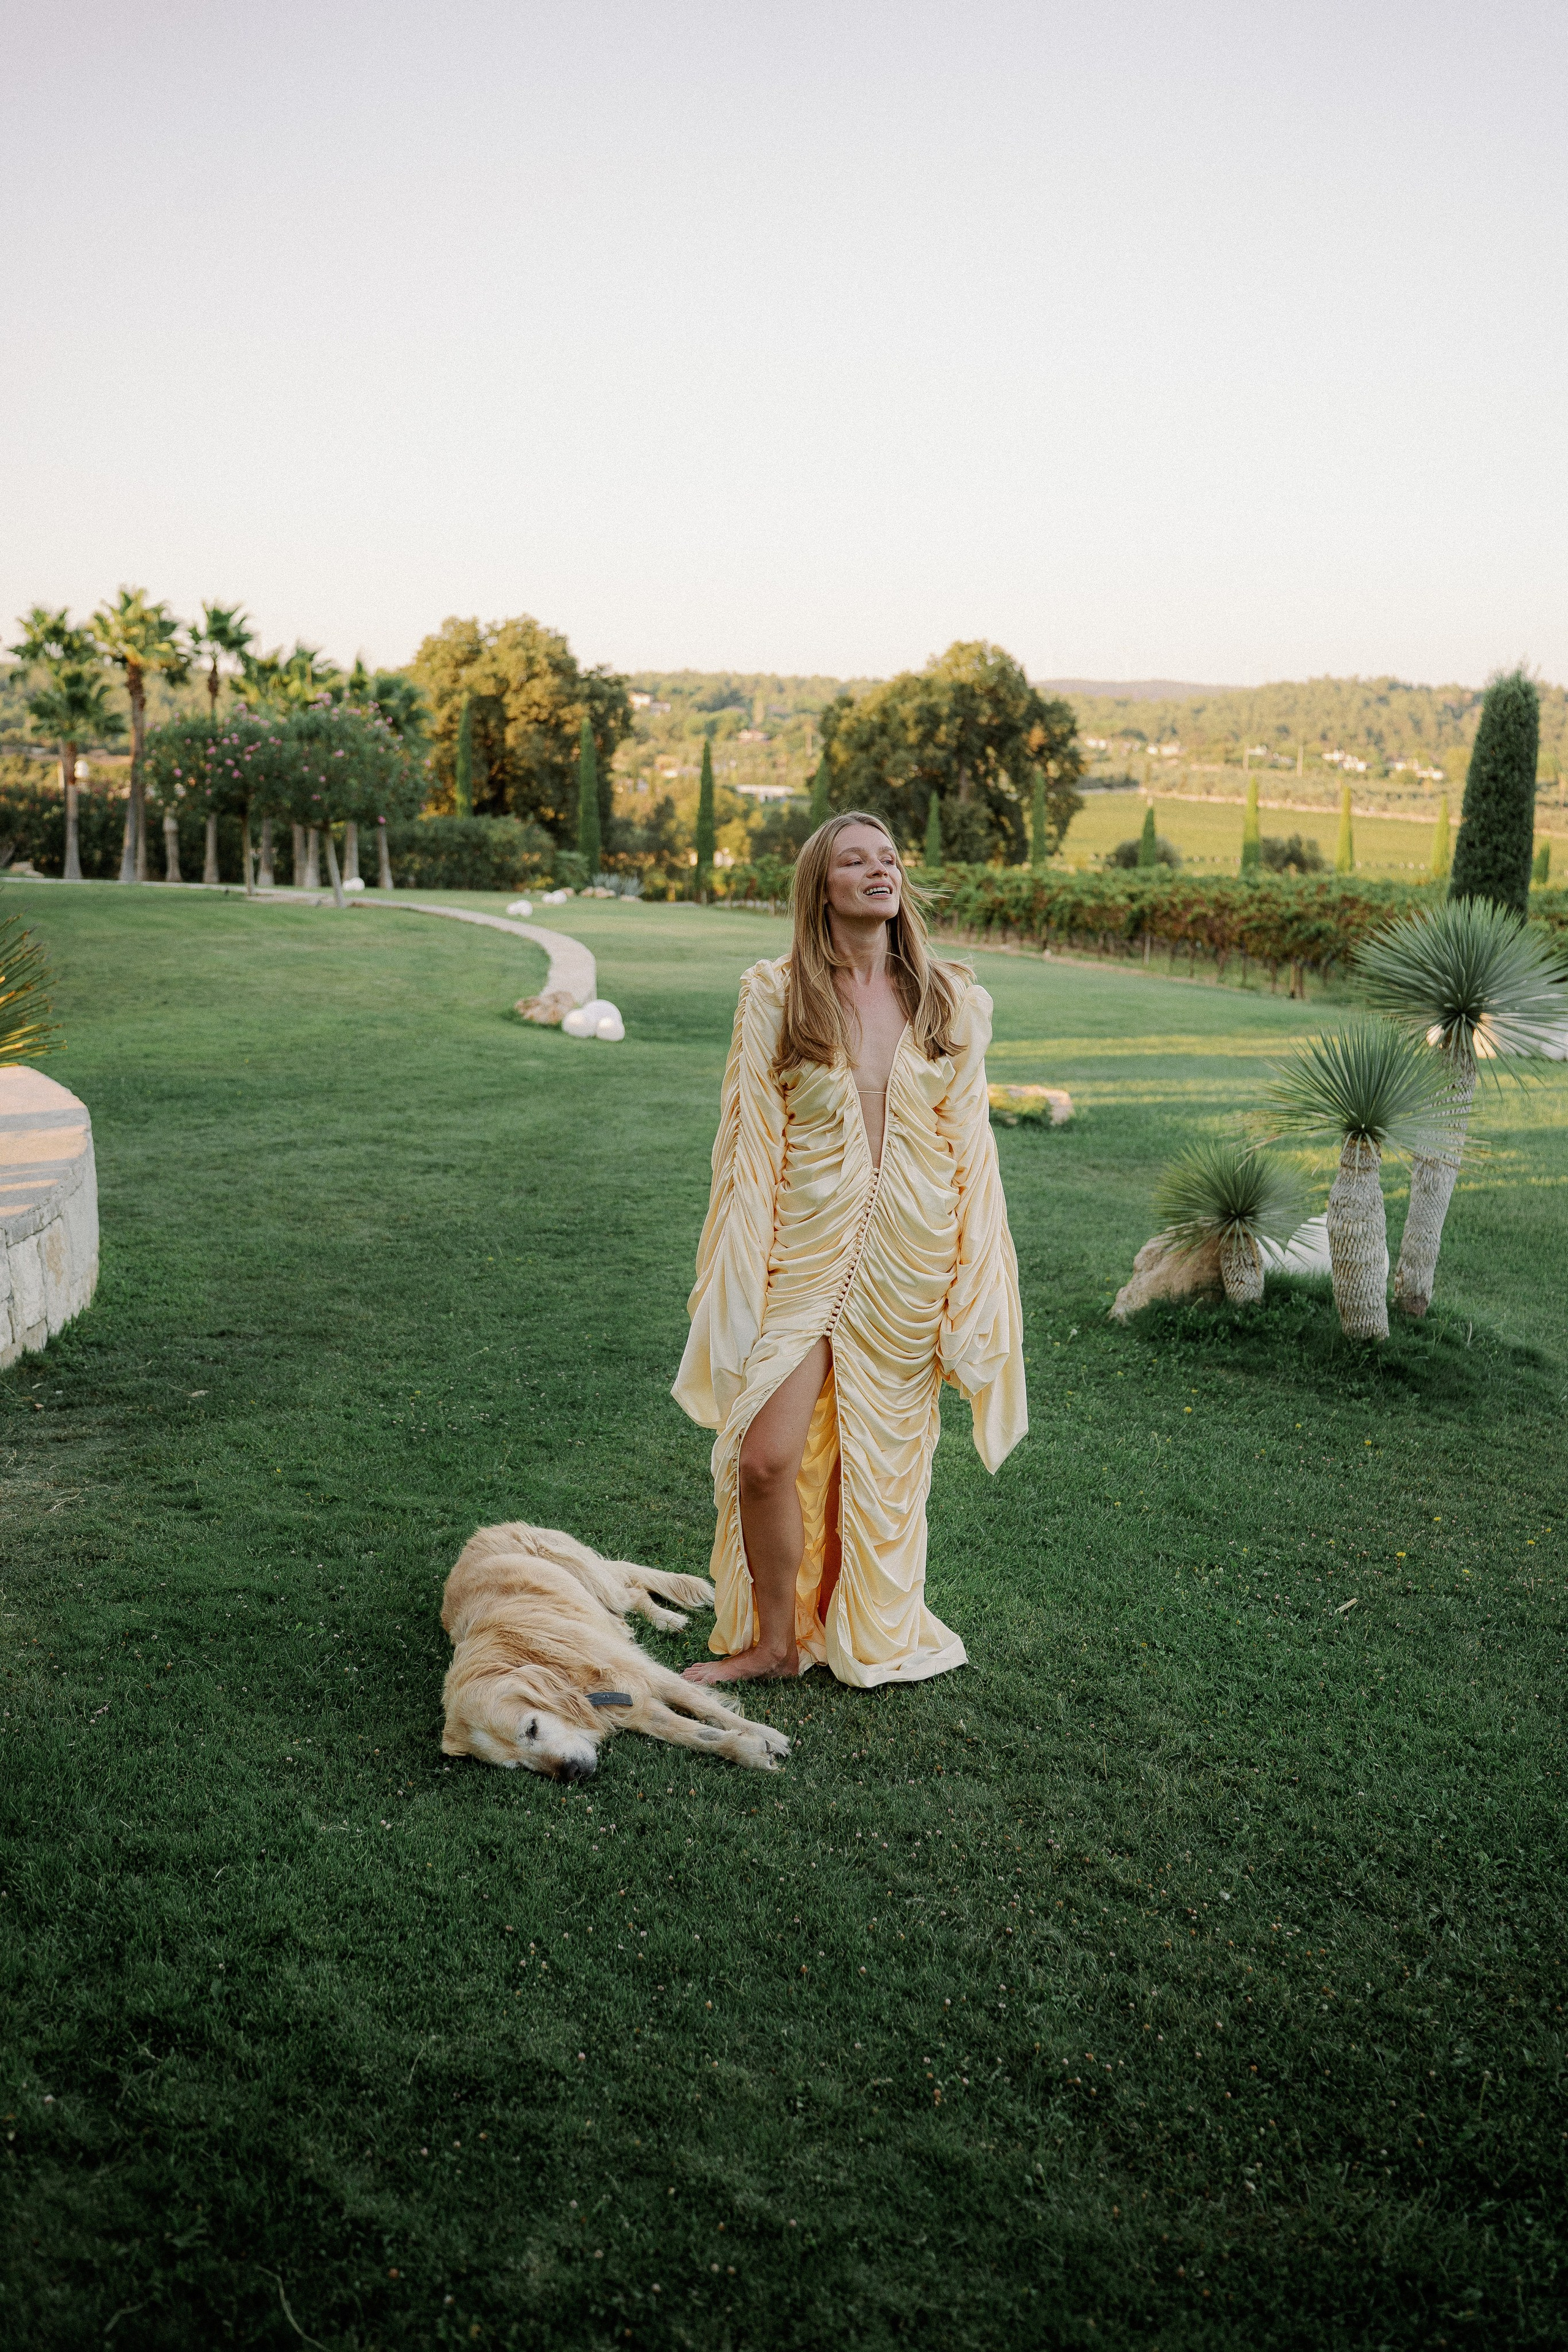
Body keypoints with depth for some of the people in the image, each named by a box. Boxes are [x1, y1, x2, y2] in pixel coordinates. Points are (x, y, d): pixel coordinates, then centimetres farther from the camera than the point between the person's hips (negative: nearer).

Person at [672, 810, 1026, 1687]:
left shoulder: (953, 1002, 2)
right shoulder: (774, 997, -3)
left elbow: (969, 1144, 5)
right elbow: (750, 1144, -1)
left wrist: (972, 1285, 3)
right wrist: (745, 1274, -6)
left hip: (909, 1257, 2)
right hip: (806, 1251, -1)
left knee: (883, 1456, 11)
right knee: (767, 1456, -8)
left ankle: (870, 1635, 32)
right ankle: (774, 1639, 15)